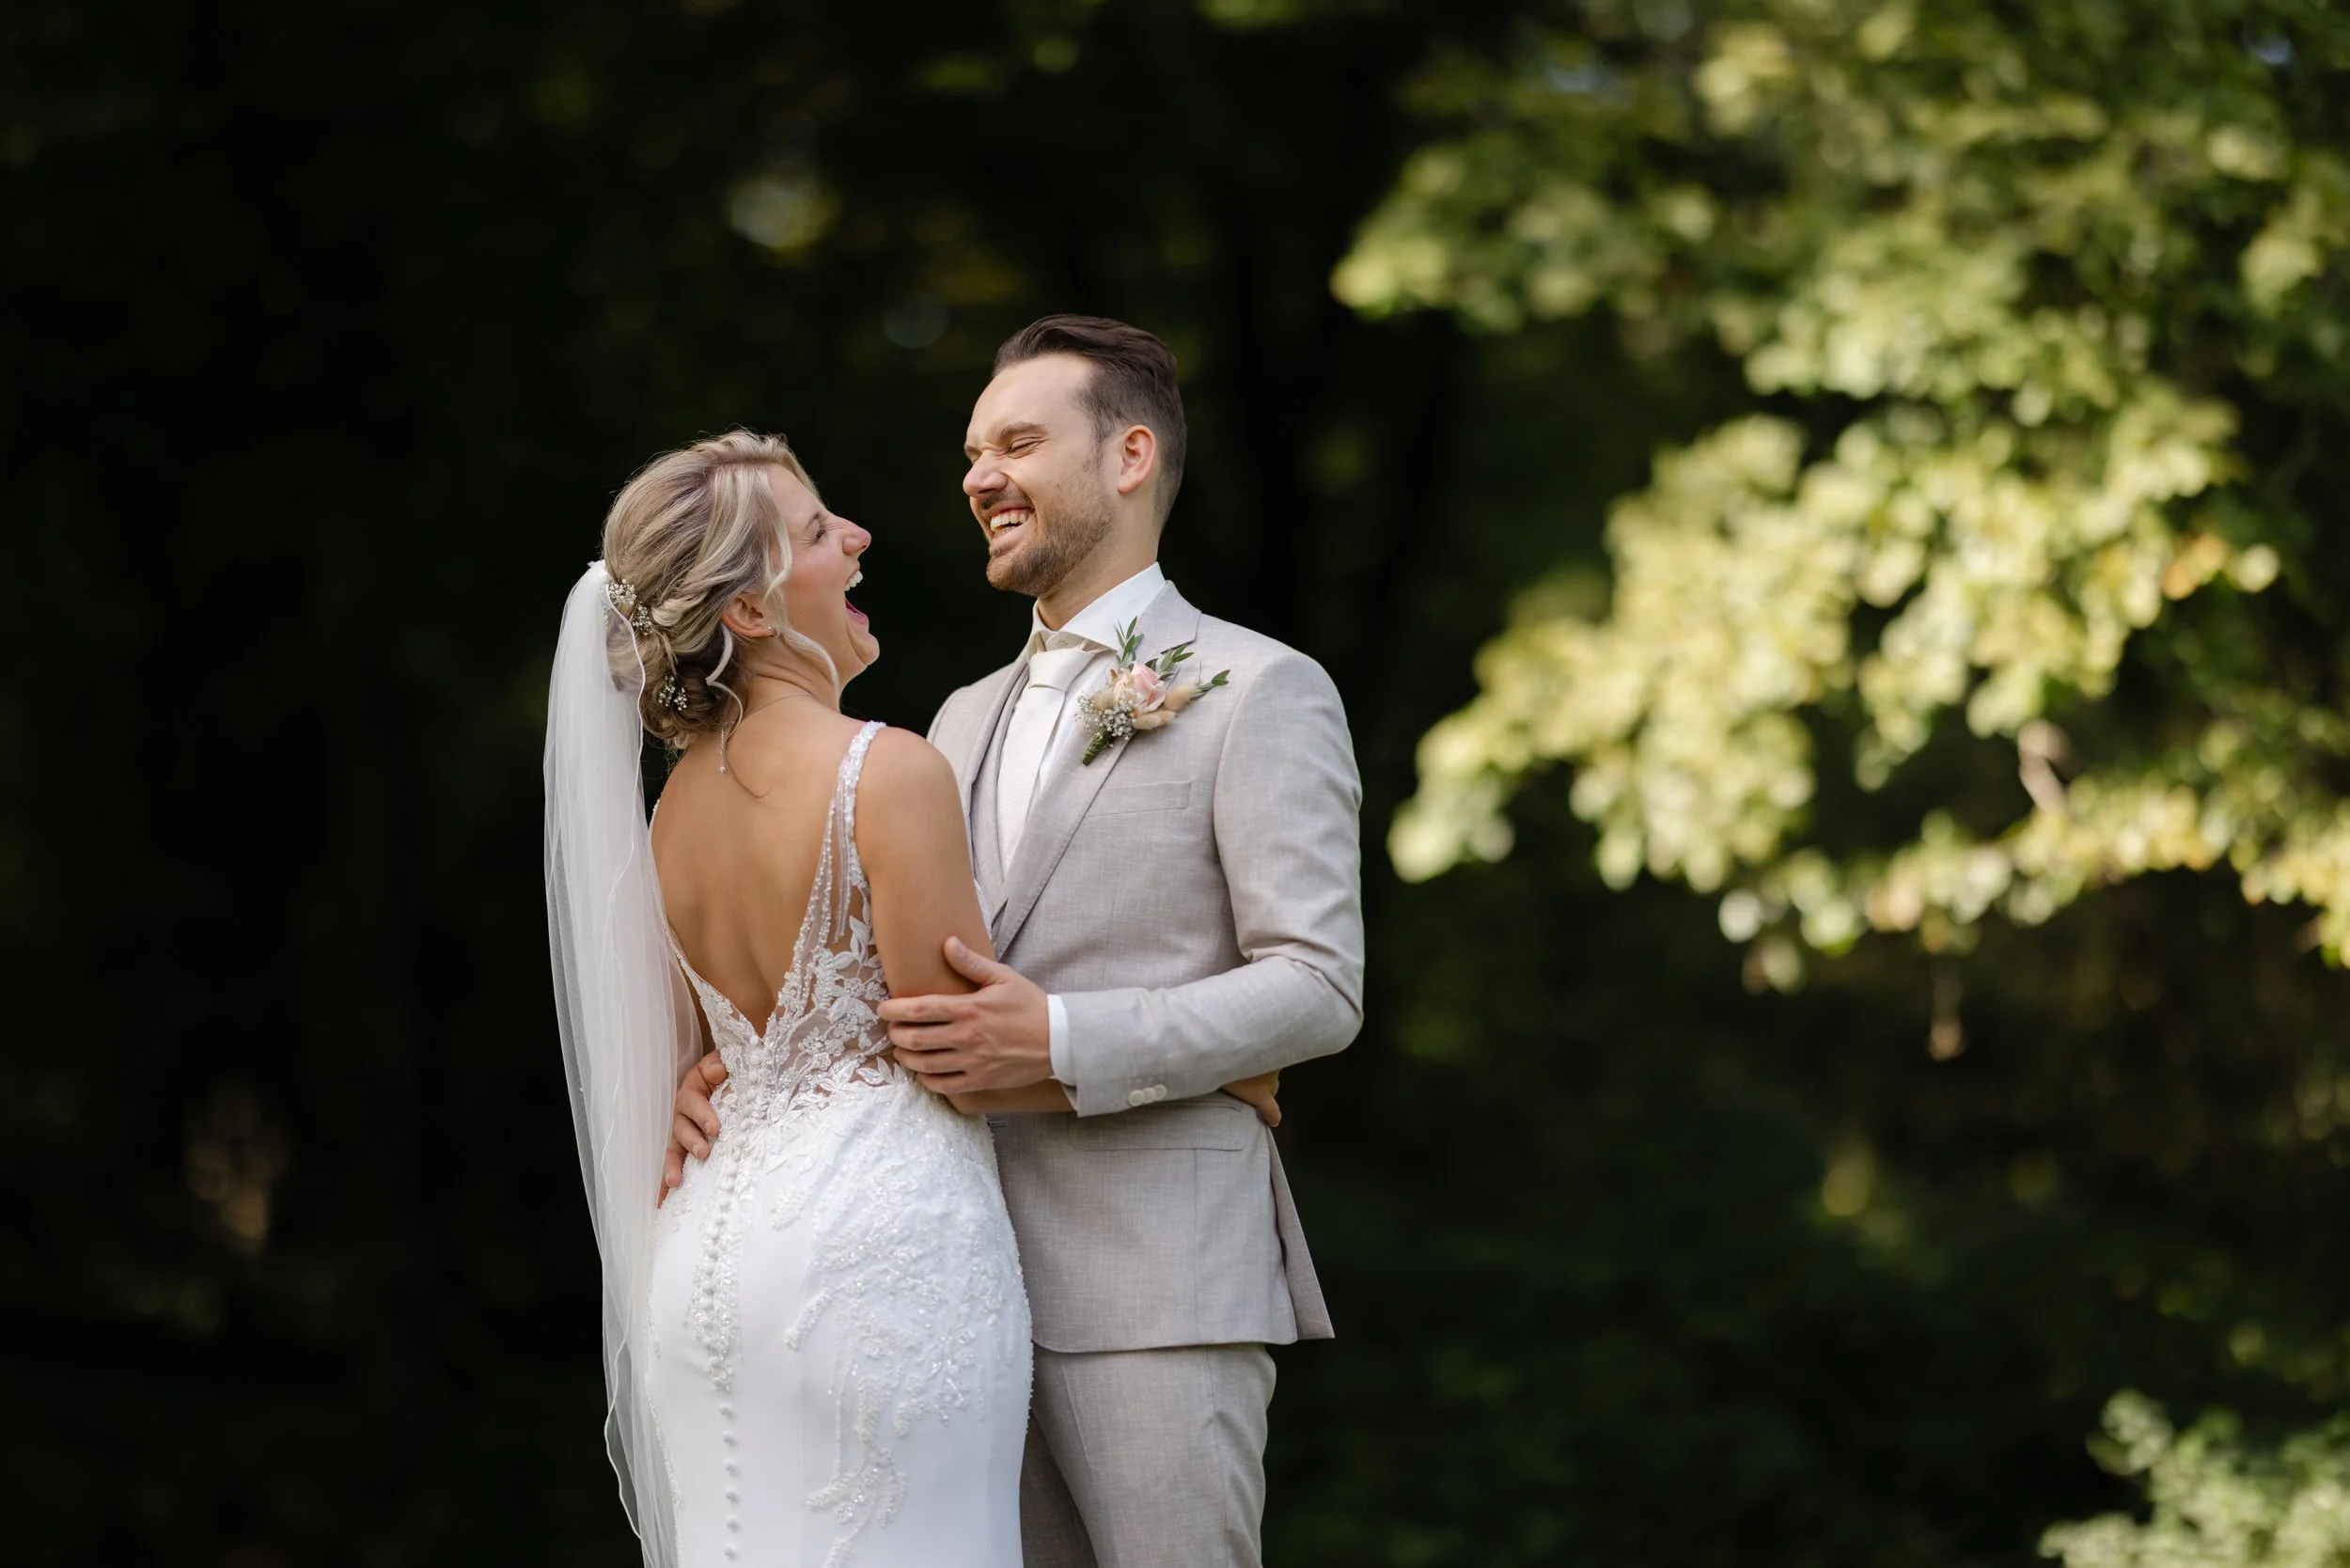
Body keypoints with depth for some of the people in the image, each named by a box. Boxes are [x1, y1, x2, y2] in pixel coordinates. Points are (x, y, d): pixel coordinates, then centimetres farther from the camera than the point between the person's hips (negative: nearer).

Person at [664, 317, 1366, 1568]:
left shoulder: (1259, 693, -2)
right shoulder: (966, 721, 21)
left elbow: (1317, 987, -10)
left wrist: (1059, 1043, -21)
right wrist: (734, 1066, 0)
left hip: (1152, 1286, -7)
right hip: (973, 1275, 7)